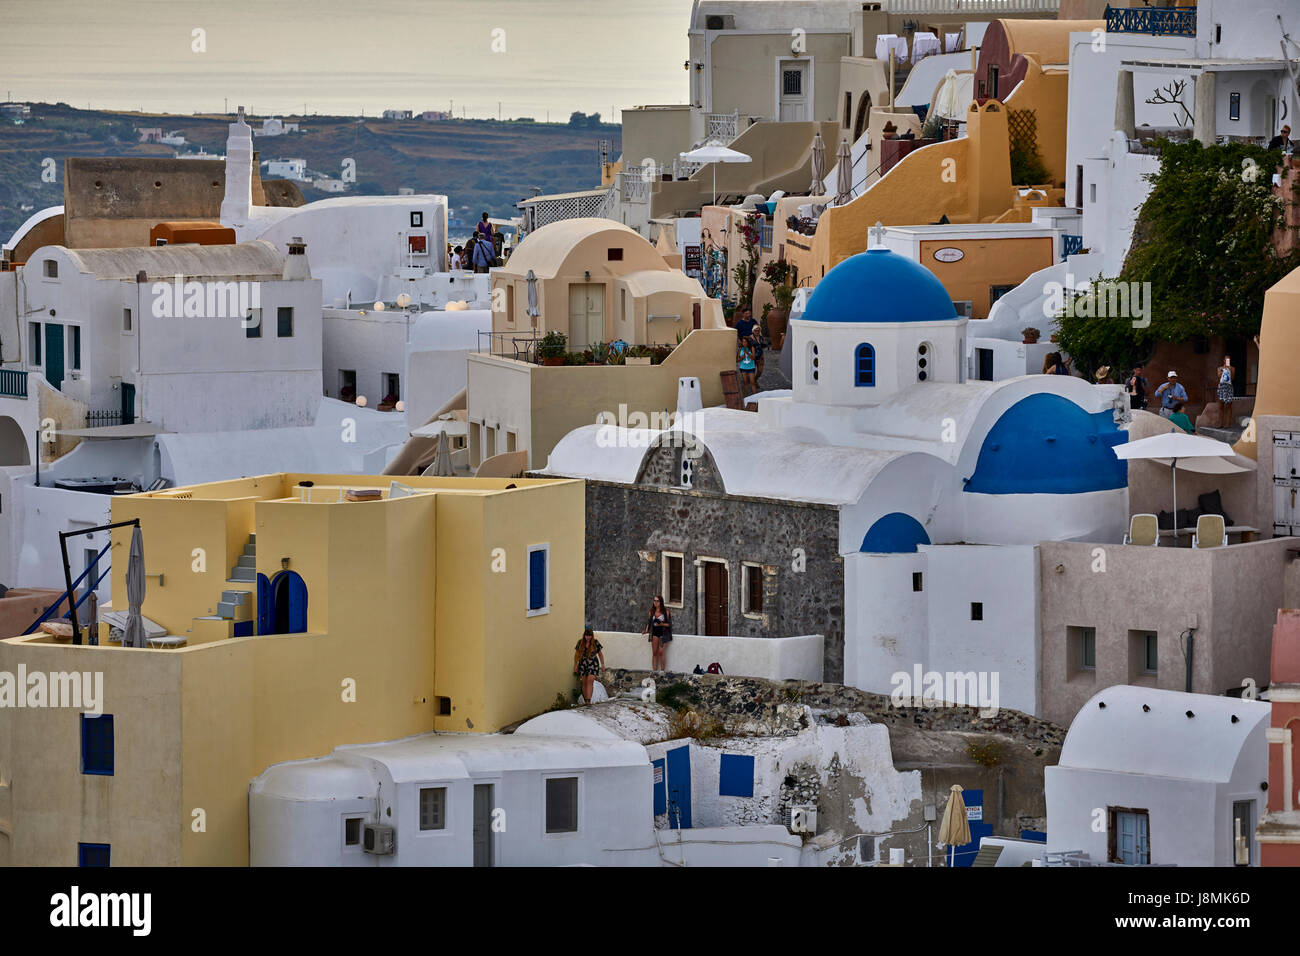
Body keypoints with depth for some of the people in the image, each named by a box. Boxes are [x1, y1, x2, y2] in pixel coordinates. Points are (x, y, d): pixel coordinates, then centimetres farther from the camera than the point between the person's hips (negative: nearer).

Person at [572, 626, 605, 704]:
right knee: (584, 683, 5)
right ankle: (585, 701, 16)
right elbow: (576, 654, 8)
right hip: (583, 665, 2)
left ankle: (588, 700, -24)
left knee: (590, 681, -17)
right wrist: (575, 665, 7)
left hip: (593, 664, -2)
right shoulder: (580, 642, 1)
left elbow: (600, 654, 7)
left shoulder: (595, 643, -3)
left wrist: (602, 664, 7)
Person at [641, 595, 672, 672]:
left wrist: (662, 624, -18)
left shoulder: (665, 611, -4)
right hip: (654, 633, 4)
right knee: (654, 653, 1)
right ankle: (654, 671, 4)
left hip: (663, 633, -4)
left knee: (661, 652, -13)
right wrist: (646, 630, 2)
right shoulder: (652, 611, 8)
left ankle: (662, 671, -9)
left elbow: (669, 624, -2)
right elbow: (649, 622, 16)